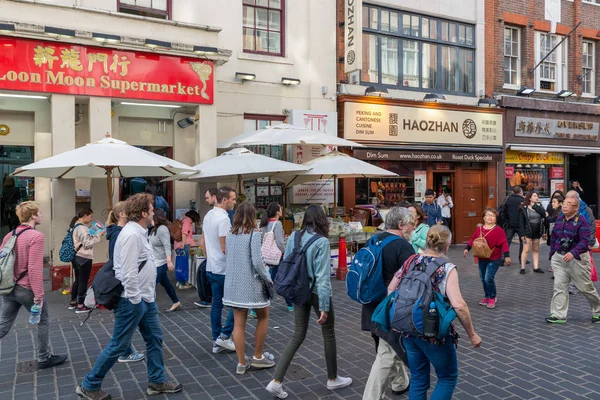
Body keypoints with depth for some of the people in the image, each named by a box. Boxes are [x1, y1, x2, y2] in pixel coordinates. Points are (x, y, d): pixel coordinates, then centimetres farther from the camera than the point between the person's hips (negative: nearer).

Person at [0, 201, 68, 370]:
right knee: (43, 322, 13)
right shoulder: (36, 236, -17)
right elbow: (35, 268, -22)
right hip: (27, 289, -7)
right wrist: (38, 294, -18)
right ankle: (44, 359, 24)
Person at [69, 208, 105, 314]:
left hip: (76, 257, 10)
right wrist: (98, 235, -15)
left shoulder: (75, 226, 12)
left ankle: (73, 302, 28)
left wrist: (93, 235, 8)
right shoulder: (82, 228, -18)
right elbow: (87, 244, -20)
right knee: (83, 282, -1)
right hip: (84, 258, -10)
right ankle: (80, 306, 5)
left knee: (77, 280, 19)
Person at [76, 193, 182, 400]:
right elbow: (129, 271, -25)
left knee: (154, 338, 14)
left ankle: (157, 382, 25)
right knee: (118, 345, 2)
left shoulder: (140, 233, 10)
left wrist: (146, 296, 19)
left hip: (146, 298, 10)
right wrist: (134, 300, -20)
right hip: (133, 300, -10)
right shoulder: (131, 235, -21)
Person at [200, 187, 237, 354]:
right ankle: (224, 336, 4)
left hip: (211, 267, 9)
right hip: (225, 269, -9)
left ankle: (217, 342, 18)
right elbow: (225, 248, -22)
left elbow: (202, 243, 17)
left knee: (216, 303, 12)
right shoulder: (223, 219, -19)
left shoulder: (208, 215, 9)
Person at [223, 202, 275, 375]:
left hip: (233, 283, 6)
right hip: (251, 283, -5)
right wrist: (268, 279, -4)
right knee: (263, 317, 16)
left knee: (239, 323, 10)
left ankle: (242, 363, 16)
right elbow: (257, 262, -19)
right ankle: (258, 357, 22)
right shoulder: (253, 234, -13)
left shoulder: (230, 234, 5)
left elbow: (229, 256, 11)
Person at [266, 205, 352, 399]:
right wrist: (324, 306, -16)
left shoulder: (294, 236, -2)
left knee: (298, 336, 13)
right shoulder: (322, 242, -18)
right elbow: (322, 276, -19)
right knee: (328, 334, 15)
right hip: (316, 293, -5)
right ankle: (332, 379, 31)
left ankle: (276, 381, 7)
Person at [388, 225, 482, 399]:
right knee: (448, 377, 18)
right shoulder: (447, 268, -14)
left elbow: (390, 289, 8)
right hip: (434, 333, -5)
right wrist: (472, 334, -11)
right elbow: (459, 306, -23)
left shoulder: (411, 262, 2)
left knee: (418, 380, 19)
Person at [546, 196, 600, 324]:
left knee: (585, 287, 7)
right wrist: (552, 255, 13)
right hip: (559, 258, 5)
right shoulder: (559, 220, 7)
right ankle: (558, 315, 3)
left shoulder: (582, 221, -12)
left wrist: (573, 253, -35)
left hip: (577, 259, -5)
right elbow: (553, 238, 15)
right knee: (559, 286, 0)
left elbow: (585, 241, -22)